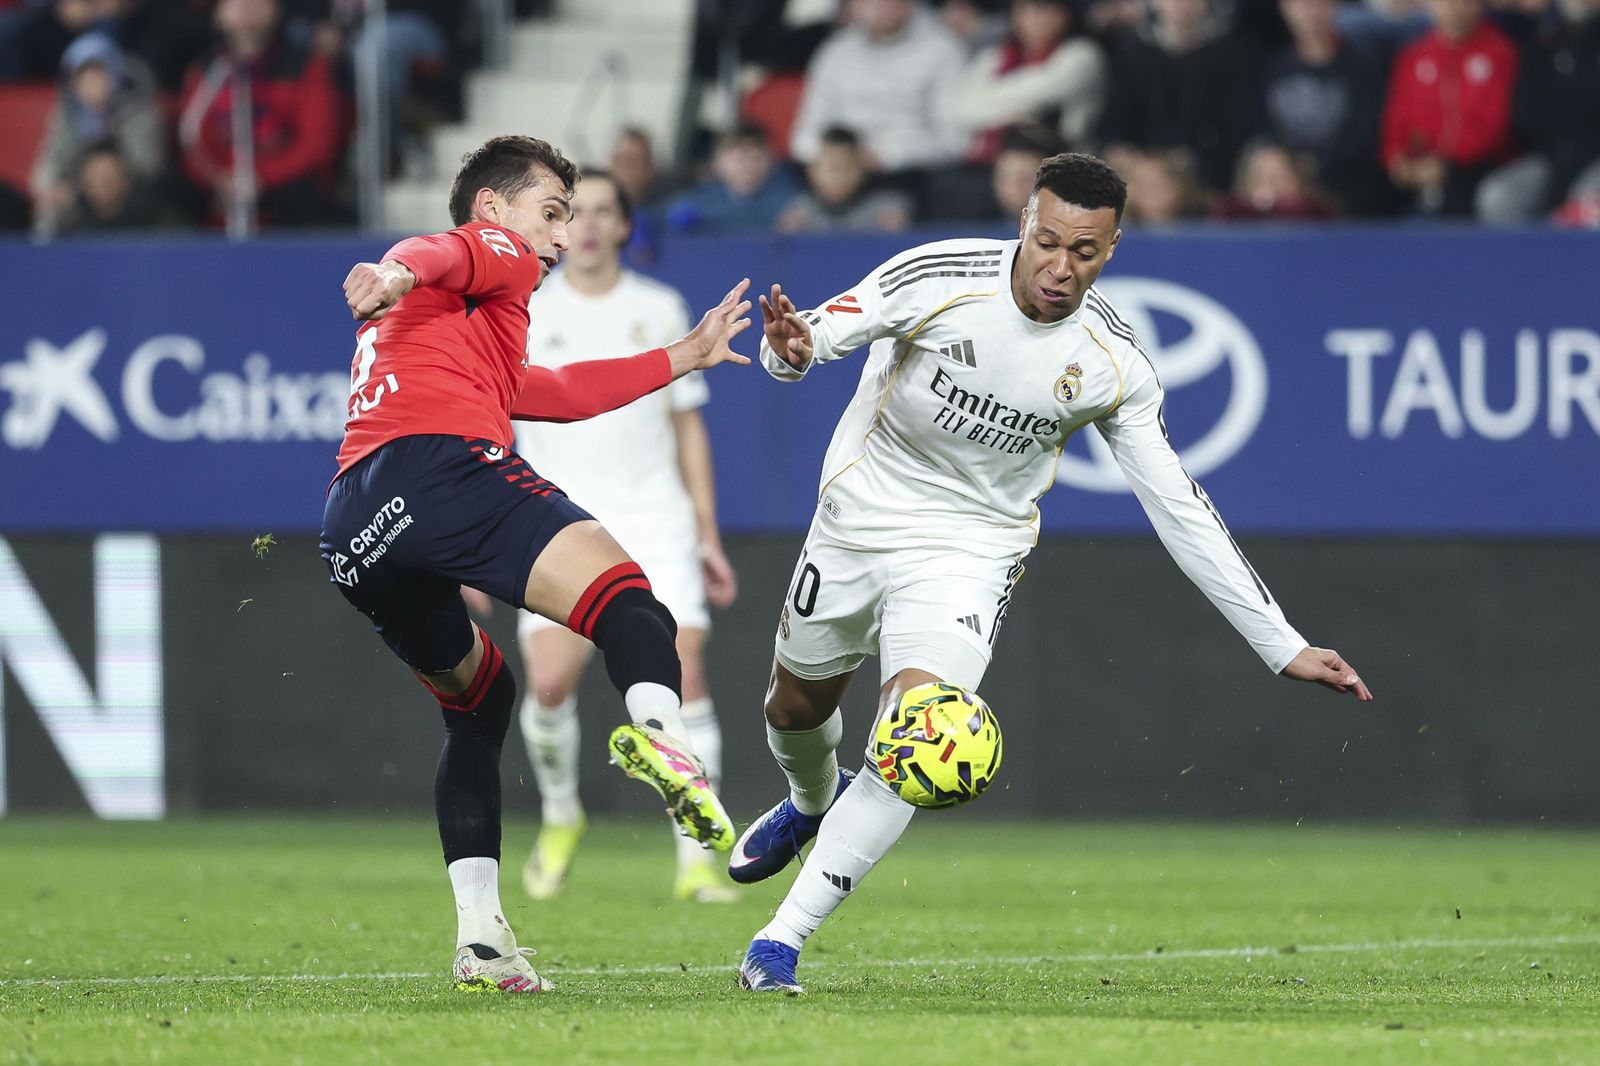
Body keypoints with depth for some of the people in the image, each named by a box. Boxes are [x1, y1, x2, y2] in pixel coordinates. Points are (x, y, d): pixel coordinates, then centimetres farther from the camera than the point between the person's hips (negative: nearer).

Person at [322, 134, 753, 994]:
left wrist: (686, 357, 61)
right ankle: (658, 729, -57)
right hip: (438, 467, -8)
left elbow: (562, 393, 53)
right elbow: (440, 255, -5)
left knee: (477, 699, 25)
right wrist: (399, 276, -28)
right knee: (624, 600, -23)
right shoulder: (497, 250, 19)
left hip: (352, 535, 8)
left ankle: (481, 938, 15)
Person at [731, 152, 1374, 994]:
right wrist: (789, 349, -46)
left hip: (970, 548, -1)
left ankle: (781, 942, -15)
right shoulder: (938, 278, -21)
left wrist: (1284, 647, -10)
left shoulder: (1113, 365, -16)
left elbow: (1180, 510, -9)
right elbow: (815, 337, -17)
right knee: (795, 705, 20)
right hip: (860, 514, 1)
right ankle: (813, 801, 59)